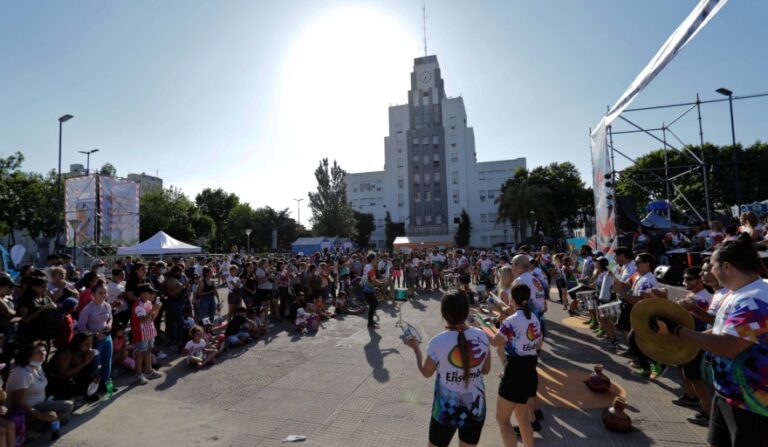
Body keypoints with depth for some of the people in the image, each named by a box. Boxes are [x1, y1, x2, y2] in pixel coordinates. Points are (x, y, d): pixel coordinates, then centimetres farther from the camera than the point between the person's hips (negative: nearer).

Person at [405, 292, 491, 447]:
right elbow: (486, 370, 3)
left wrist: (416, 348, 9)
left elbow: (426, 372, -4)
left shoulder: (438, 341, -21)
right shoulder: (482, 336, -11)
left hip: (446, 409, -3)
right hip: (476, 408, 3)